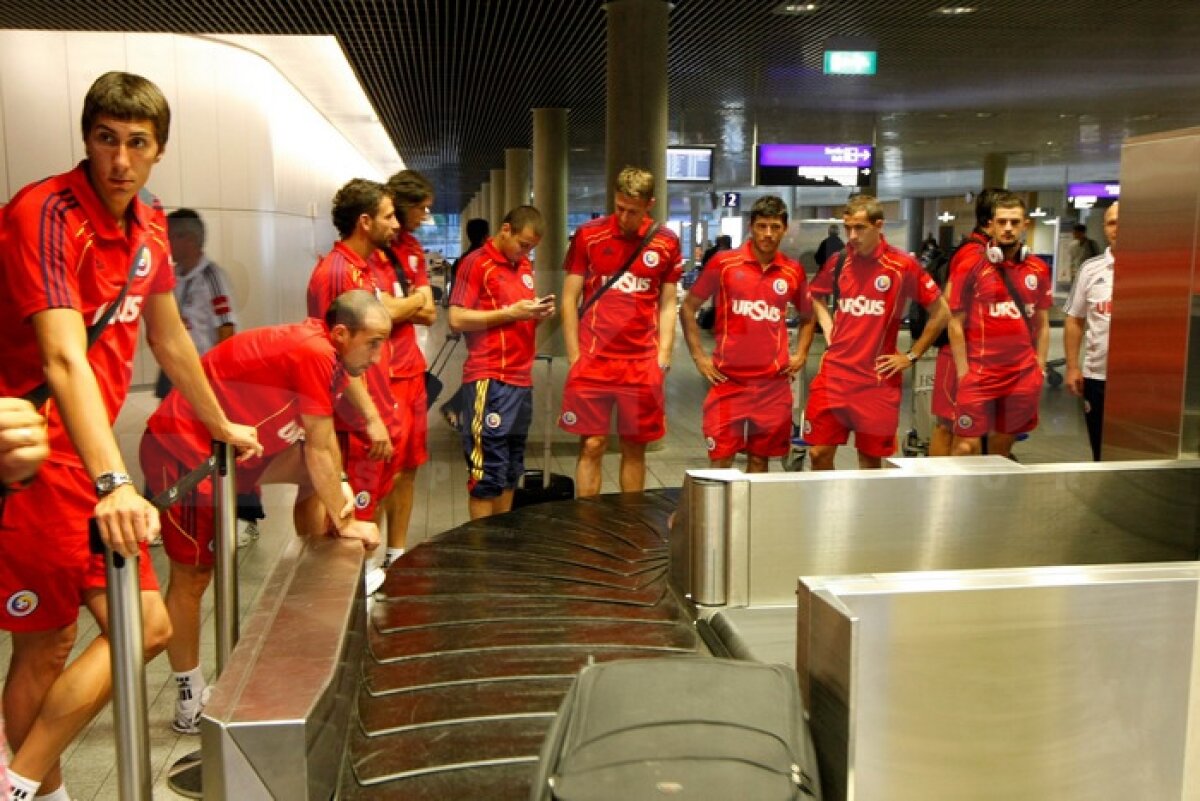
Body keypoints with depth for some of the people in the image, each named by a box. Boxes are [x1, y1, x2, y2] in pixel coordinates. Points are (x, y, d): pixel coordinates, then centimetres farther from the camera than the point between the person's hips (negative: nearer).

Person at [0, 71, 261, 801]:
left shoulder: (149, 226, 9)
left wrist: (223, 426, 29)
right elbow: (63, 359, -29)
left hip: (90, 459, 7)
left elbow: (171, 340, 21)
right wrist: (113, 483, -38)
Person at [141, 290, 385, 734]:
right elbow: (320, 450, -19)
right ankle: (191, 703, 11)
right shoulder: (313, 354, -25)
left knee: (315, 476, 8)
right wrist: (345, 522, -9)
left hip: (229, 446, 10)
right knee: (192, 577, -1)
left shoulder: (326, 351, 3)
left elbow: (324, 437, 10)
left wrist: (341, 494, 5)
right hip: (181, 451, -10)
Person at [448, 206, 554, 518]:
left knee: (511, 470, 13)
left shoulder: (524, 265, 17)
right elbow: (457, 319, -14)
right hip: (489, 381, -8)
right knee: (488, 472, -5)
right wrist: (510, 313, -16)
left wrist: (538, 313, 4)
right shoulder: (476, 263, -6)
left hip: (522, 379, 8)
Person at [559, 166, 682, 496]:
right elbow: (569, 299, 3)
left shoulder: (667, 242, 4)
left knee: (635, 448, 9)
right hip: (594, 361, -1)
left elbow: (667, 304, 9)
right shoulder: (588, 235, 0)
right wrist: (574, 356, -2)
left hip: (643, 364, 2)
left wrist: (663, 354, 0)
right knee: (592, 446, 1)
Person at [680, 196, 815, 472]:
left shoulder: (793, 272, 6)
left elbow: (808, 316, 23)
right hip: (728, 379, -2)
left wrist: (801, 355, 10)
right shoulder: (723, 263, -2)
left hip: (774, 382, 2)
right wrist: (698, 356, -1)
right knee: (721, 461, 0)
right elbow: (688, 307, 5)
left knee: (760, 459, 11)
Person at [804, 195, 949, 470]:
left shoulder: (903, 265, -7)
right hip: (834, 373, 3)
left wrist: (911, 356, -2)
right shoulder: (838, 262, 4)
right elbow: (815, 296, 24)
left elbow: (940, 313, -1)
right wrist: (828, 328, 8)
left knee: (871, 459, 7)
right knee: (819, 452, 2)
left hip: (878, 379, -3)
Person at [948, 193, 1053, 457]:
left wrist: (1039, 368, 8)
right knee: (966, 447, -6)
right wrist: (963, 373, -7)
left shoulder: (1039, 270, 8)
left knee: (1002, 447, 12)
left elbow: (1042, 324, 15)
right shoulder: (972, 267, -3)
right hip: (979, 374, -3)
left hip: (1023, 376, 4)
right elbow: (956, 324, -2)